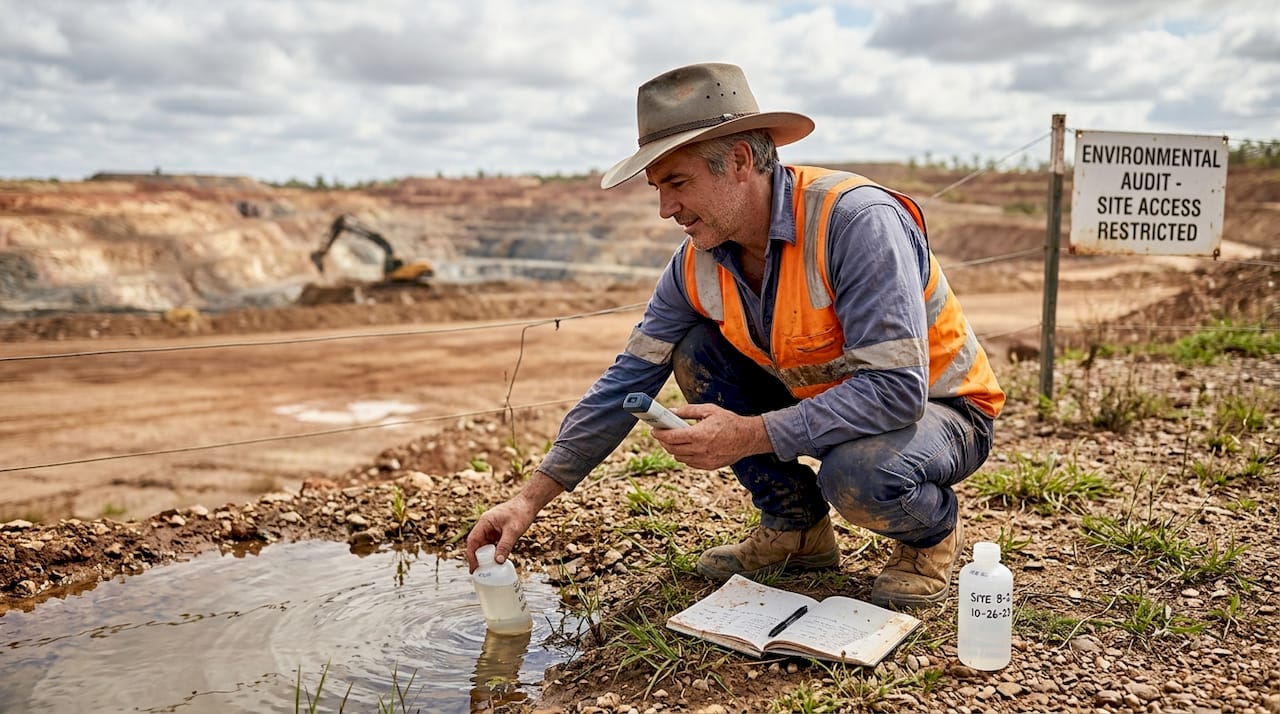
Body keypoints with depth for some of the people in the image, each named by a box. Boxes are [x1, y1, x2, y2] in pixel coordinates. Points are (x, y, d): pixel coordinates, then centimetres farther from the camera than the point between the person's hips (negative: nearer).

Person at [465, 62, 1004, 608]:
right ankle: (798, 528, 4)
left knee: (859, 473, -37)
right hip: (822, 401, 6)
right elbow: (628, 380, -6)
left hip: (936, 407, -6)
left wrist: (748, 435, -35)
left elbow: (897, 388, -35)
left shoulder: (857, 221, -31)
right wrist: (531, 499, -10)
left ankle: (934, 529, 1)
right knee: (694, 352, -9)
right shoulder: (698, 263, -9)